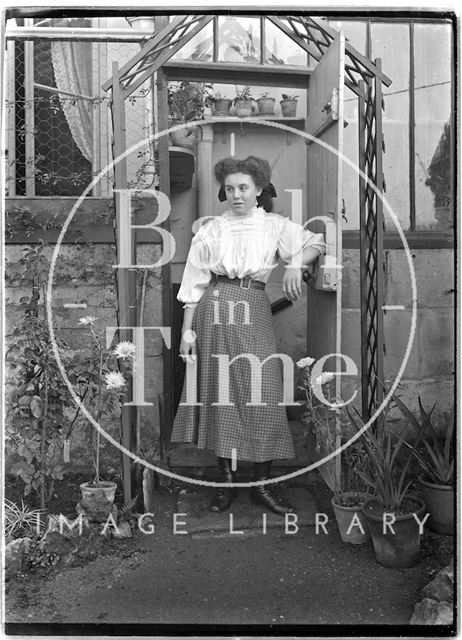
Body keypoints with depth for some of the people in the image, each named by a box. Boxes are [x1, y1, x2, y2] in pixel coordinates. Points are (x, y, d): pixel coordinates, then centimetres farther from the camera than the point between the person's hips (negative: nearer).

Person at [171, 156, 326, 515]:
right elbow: (194, 283, 8)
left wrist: (295, 263, -18)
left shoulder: (274, 225, 11)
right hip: (215, 310, 0)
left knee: (263, 394, -5)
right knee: (219, 393, 1)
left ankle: (262, 484, 6)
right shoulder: (211, 229, 10)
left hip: (254, 312, 0)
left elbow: (316, 243, 2)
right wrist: (188, 330, 2)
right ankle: (227, 479, 12)